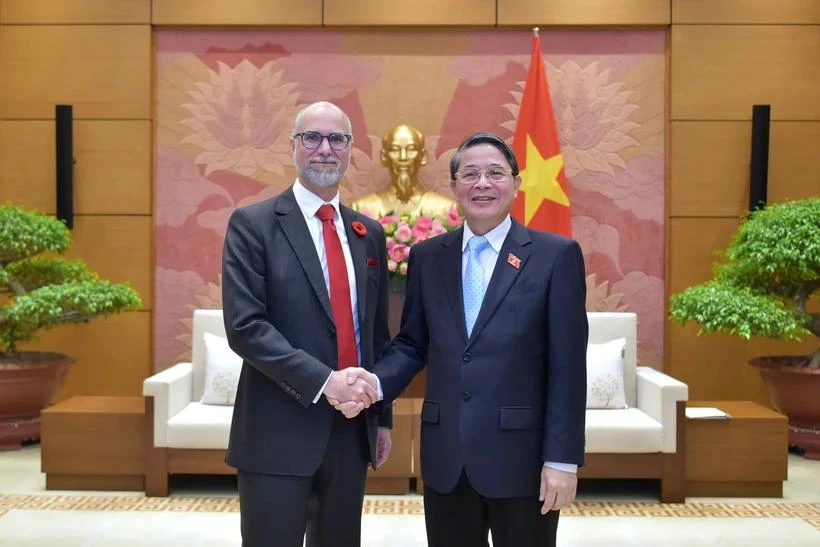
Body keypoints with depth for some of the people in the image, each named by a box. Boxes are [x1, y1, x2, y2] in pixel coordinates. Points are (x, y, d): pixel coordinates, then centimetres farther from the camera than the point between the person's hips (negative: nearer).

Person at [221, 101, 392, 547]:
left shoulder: (368, 233, 11)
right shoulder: (253, 224, -5)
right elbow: (244, 326, -14)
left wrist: (382, 417, 13)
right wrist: (324, 380, -20)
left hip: (352, 430, 5)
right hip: (279, 432, -5)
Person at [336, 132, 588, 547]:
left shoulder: (556, 255, -4)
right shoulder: (427, 257, 8)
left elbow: (567, 368, -6)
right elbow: (412, 343, 10)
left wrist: (562, 459, -9)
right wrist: (373, 384, -9)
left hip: (521, 455, -3)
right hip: (445, 456, 3)